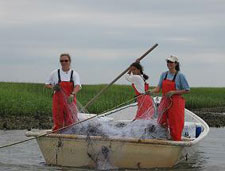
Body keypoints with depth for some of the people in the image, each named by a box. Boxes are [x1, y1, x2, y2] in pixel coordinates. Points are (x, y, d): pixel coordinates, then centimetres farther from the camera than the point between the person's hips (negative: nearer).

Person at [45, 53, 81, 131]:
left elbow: (77, 86, -15)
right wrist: (53, 87, -8)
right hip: (58, 101, 0)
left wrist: (72, 94, -35)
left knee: (71, 123, -2)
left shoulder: (74, 74, 1)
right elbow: (47, 84, 15)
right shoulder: (55, 73, 4)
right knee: (58, 124, 1)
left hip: (70, 102, 0)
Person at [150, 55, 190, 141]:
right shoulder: (164, 75, 8)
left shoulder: (180, 75, -6)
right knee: (162, 124, 6)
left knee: (175, 125, -4)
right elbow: (158, 88, 3)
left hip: (175, 103, -5)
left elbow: (187, 90, -6)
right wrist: (151, 91, -18)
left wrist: (173, 92, -15)